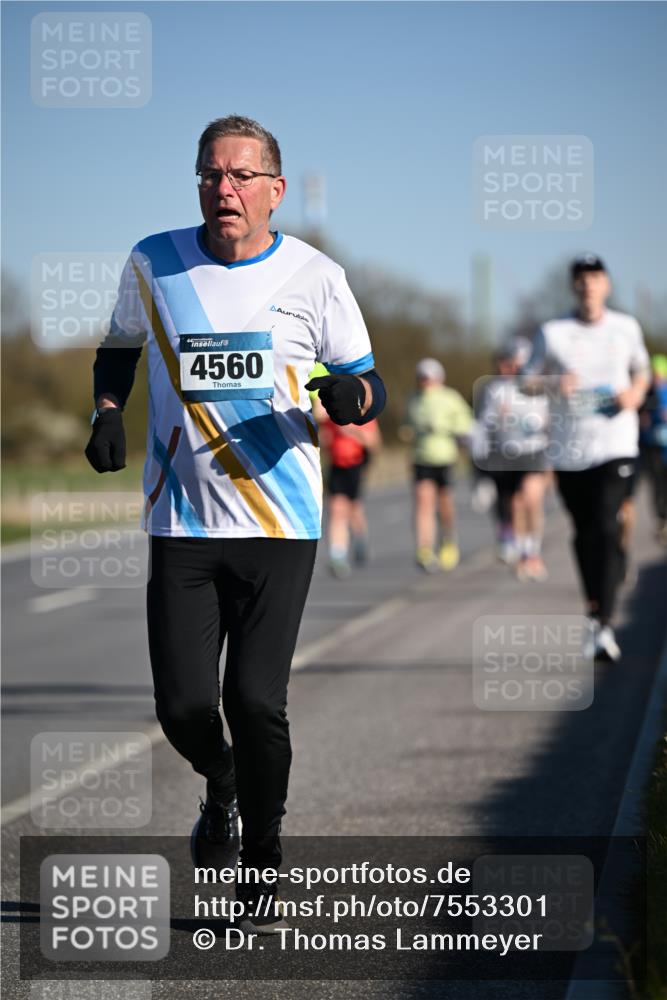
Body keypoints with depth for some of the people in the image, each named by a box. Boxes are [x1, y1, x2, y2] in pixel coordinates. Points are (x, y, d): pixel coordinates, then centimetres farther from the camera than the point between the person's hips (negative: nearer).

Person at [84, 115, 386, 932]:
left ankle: (262, 866, 11)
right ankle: (221, 786, 31)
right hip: (180, 524, 2)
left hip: (281, 524, -2)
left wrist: (353, 397, -15)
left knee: (256, 701, -10)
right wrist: (107, 414, 4)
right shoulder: (152, 263, 4)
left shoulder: (314, 276, 0)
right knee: (183, 704, -5)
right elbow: (119, 347, 22)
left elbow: (368, 385, 8)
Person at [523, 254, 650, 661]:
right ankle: (595, 610, 23)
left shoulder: (626, 328, 8)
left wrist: (637, 393, 1)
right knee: (585, 535, 6)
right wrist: (553, 386, -15)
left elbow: (641, 369, 23)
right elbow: (526, 382, 6)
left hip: (615, 445, -1)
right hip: (568, 448, 1)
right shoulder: (552, 333, 4)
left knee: (608, 529, -15)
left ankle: (602, 623, -22)